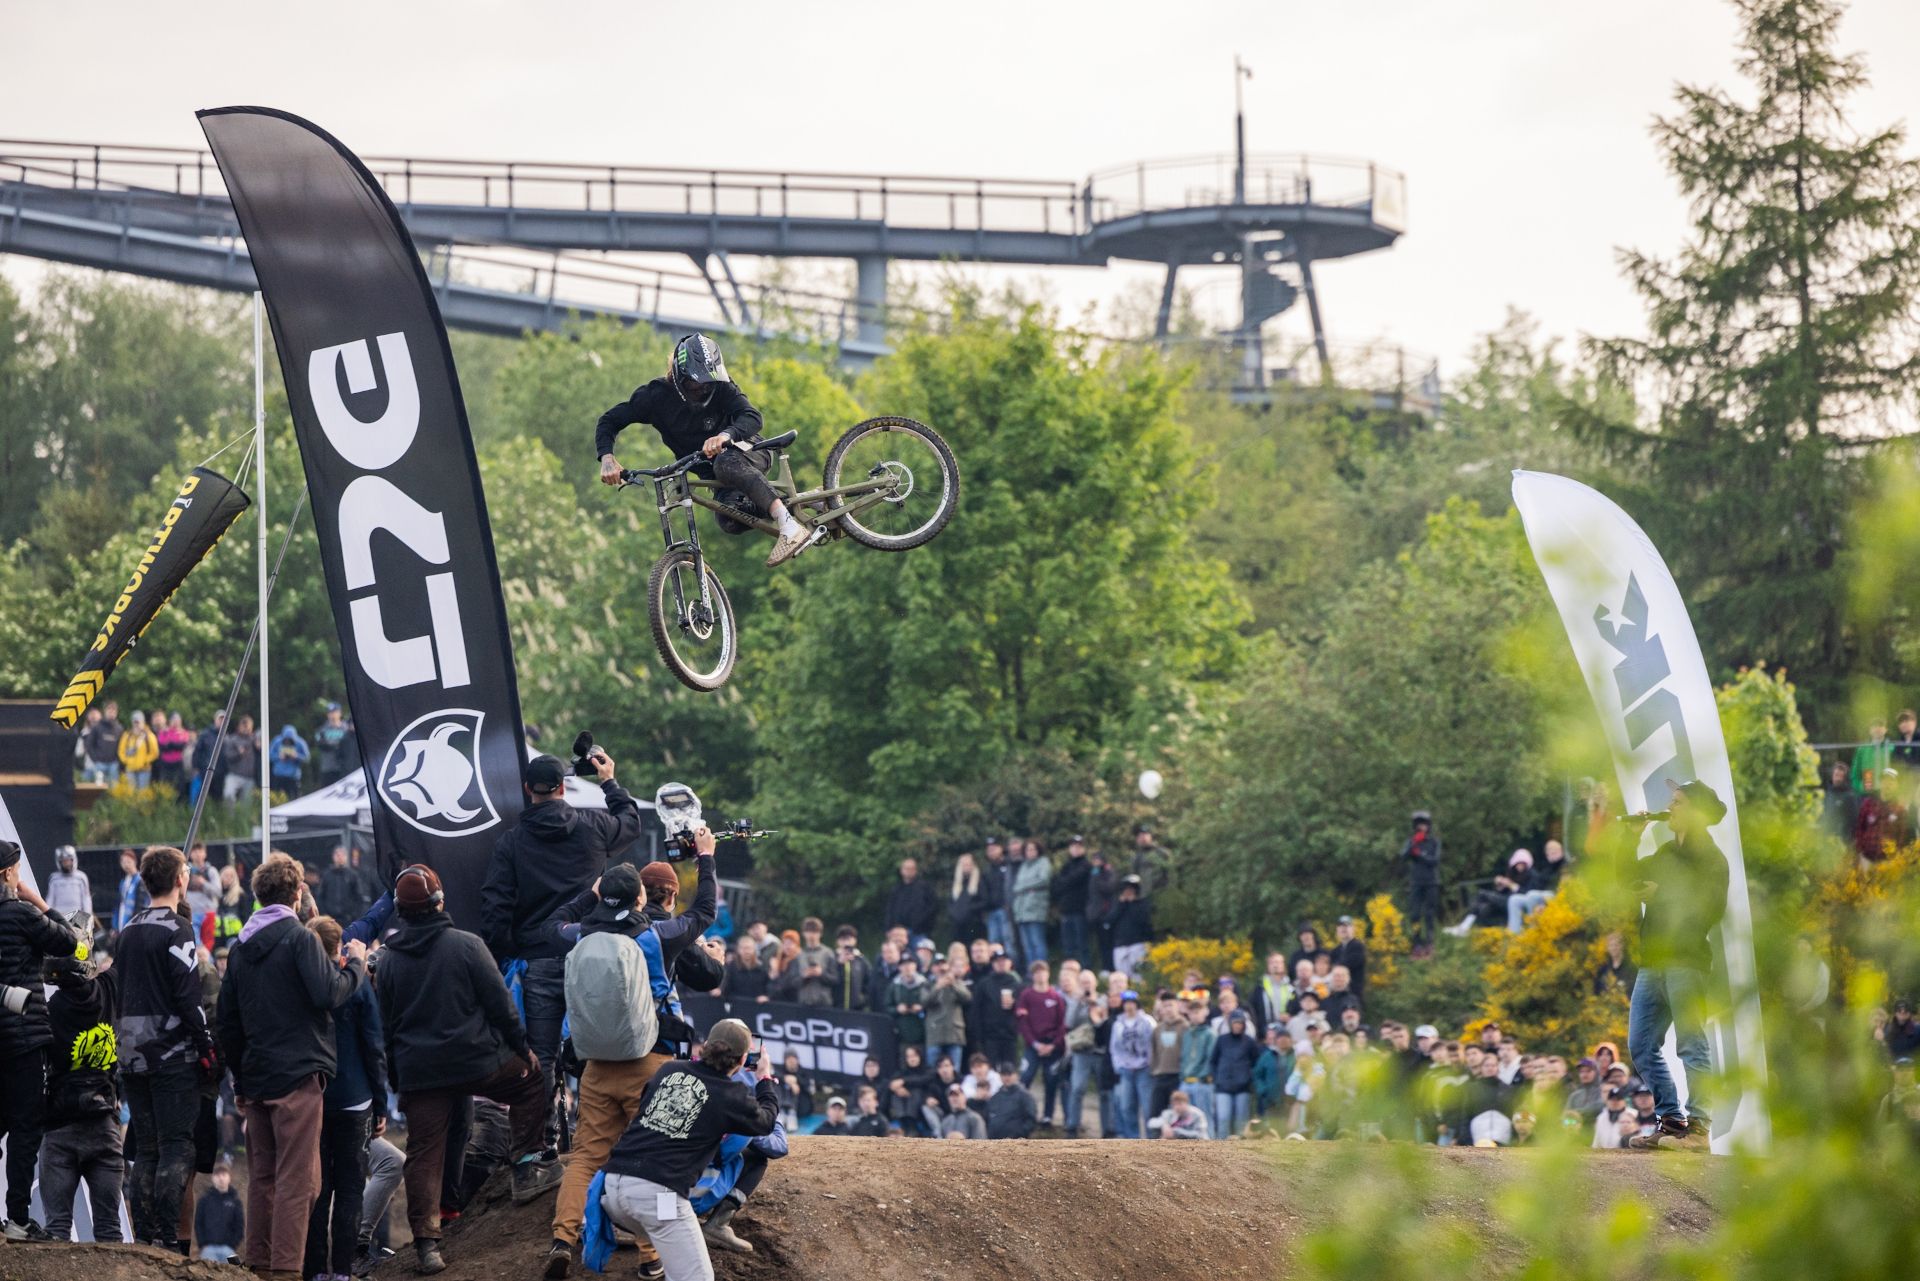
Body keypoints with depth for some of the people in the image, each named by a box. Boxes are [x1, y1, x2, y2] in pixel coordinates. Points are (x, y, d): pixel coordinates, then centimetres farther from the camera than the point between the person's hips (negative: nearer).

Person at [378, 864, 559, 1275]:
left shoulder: (387, 960, 4)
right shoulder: (465, 945, -6)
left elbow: (385, 1024, 10)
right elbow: (498, 1001, -6)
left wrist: (396, 1077, 18)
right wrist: (522, 1046, 6)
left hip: (418, 1070, 3)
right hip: (477, 1061, -3)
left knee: (423, 1156, 4)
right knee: (531, 1082, 23)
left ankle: (426, 1243, -2)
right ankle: (525, 1167, 17)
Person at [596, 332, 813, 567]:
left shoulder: (721, 388, -20)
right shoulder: (657, 396, -14)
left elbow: (752, 417, -35)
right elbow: (609, 421, -11)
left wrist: (725, 436, -57)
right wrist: (607, 458, -31)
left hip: (750, 451, -7)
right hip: (713, 470, 7)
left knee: (726, 464, -38)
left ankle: (789, 526, -53)